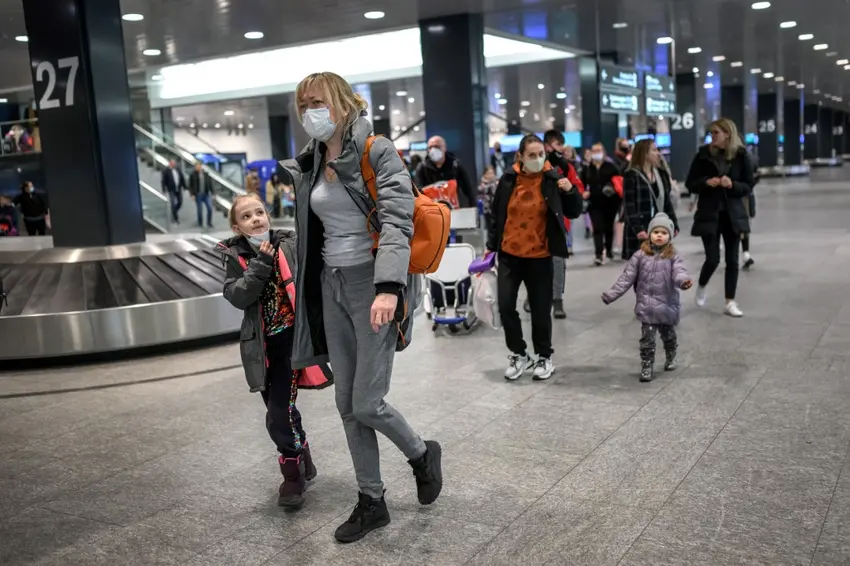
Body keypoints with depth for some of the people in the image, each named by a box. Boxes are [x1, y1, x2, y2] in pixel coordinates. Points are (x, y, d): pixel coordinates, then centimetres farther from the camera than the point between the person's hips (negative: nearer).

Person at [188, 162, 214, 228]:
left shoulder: (206, 174, 5)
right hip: (198, 195, -2)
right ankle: (200, 224, 17)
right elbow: (190, 185, -2)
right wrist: (192, 194, -10)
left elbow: (210, 184, 9)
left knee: (210, 209, -4)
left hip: (206, 194, 2)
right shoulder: (192, 175, -2)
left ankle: (209, 223, 10)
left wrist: (212, 193, 5)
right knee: (199, 210, 3)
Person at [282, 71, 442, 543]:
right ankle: (372, 503, 23)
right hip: (330, 287, 7)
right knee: (346, 405, 9)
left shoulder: (377, 152, -9)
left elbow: (397, 220, -21)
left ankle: (421, 454, 24)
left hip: (371, 283, -7)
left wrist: (388, 287, -34)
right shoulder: (310, 164, 12)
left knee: (367, 404, -7)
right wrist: (308, 291, 19)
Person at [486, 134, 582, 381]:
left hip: (540, 257, -1)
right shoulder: (508, 180, -3)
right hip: (509, 255, 2)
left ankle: (544, 357, 25)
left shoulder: (553, 180, -6)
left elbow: (573, 213, 0)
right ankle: (518, 354, 18)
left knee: (541, 310, 6)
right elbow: (497, 215, 7)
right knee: (505, 306, -1)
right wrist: (491, 246, 8)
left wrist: (570, 191, -18)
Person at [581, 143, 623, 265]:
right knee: (597, 229, -10)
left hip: (610, 203, -1)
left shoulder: (611, 167, -1)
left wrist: (615, 189, -21)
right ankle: (599, 255, -15)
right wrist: (583, 193, -4)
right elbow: (582, 184, 15)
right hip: (594, 204, 1)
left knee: (608, 228, 14)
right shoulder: (587, 169, 7)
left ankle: (609, 249, 36)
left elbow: (620, 180, -4)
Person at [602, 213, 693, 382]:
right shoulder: (640, 256, -3)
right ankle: (647, 367, 10)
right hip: (646, 306, 0)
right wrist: (611, 294, -6)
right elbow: (627, 278, -1)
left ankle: (671, 358, 44)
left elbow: (679, 272, -21)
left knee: (669, 336, 19)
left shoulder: (673, 257, -3)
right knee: (647, 339, -1)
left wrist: (684, 281, -45)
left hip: (667, 305, 1)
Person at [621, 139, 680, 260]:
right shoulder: (631, 175, -7)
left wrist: (673, 224, 9)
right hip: (641, 231, -6)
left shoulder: (662, 173, 14)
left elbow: (668, 201, 17)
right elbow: (629, 206, -12)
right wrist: (637, 229, -21)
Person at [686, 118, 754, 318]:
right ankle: (701, 287, 25)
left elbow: (748, 187, 1)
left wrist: (732, 185, -18)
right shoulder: (703, 154, -2)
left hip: (733, 214, 1)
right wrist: (706, 182, -16)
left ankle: (730, 302, 14)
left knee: (732, 259, 4)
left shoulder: (741, 155, -2)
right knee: (713, 258, -6)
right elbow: (690, 184, 2)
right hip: (709, 214, -1)